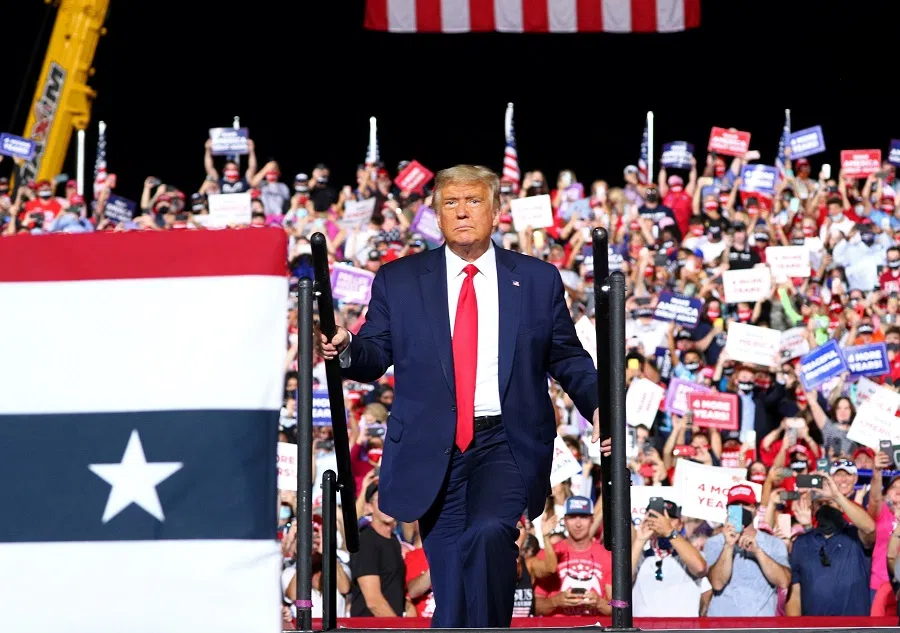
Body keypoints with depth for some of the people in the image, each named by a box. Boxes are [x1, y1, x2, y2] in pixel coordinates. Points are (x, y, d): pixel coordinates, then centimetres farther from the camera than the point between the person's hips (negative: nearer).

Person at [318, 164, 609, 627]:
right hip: (432, 449, 1)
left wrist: (599, 408, -7)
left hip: (506, 445, -1)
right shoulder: (397, 281, 7)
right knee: (449, 586, 3)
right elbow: (375, 356, 6)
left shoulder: (538, 280, 7)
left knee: (489, 531, -29)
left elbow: (567, 357, 10)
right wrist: (346, 351, -17)